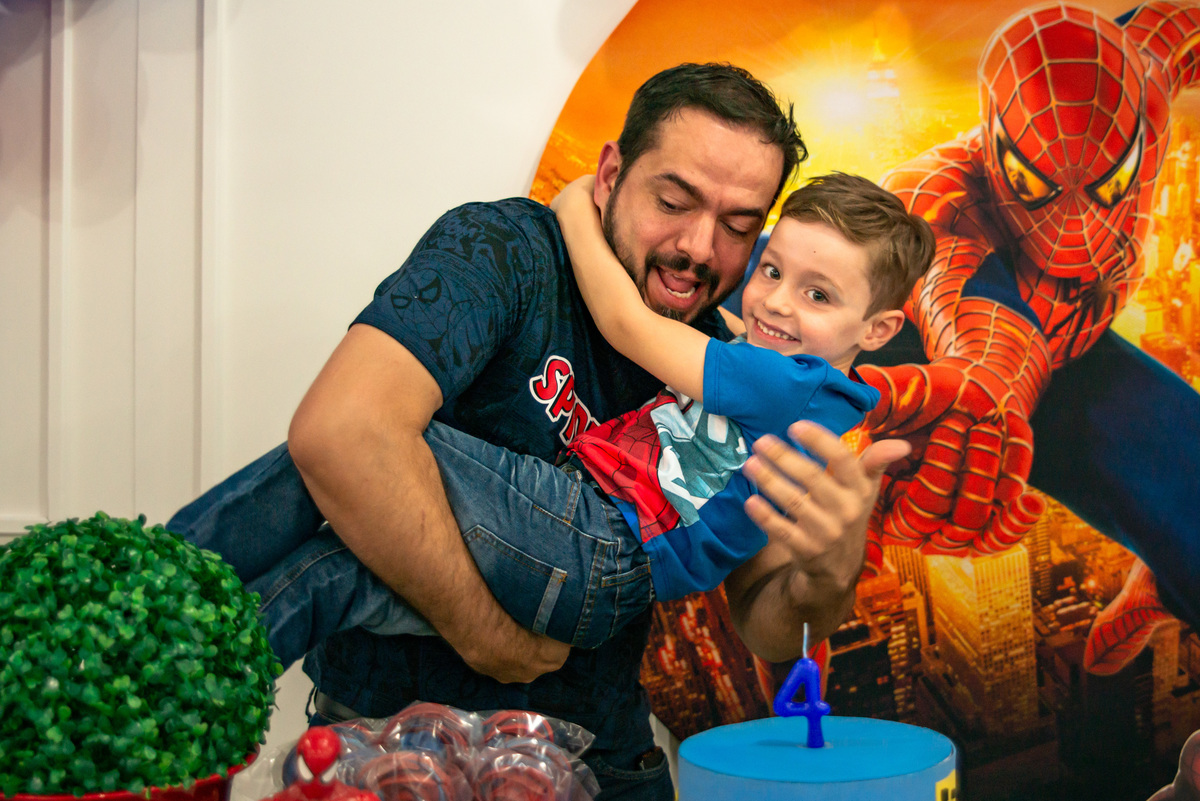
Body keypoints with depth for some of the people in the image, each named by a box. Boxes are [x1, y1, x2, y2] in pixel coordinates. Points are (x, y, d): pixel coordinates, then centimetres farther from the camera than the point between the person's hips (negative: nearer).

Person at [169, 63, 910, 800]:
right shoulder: (499, 251, -13)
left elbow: (766, 624, -1)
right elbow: (340, 432, -30)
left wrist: (828, 580, -24)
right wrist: (486, 634, -23)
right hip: (397, 731, -3)